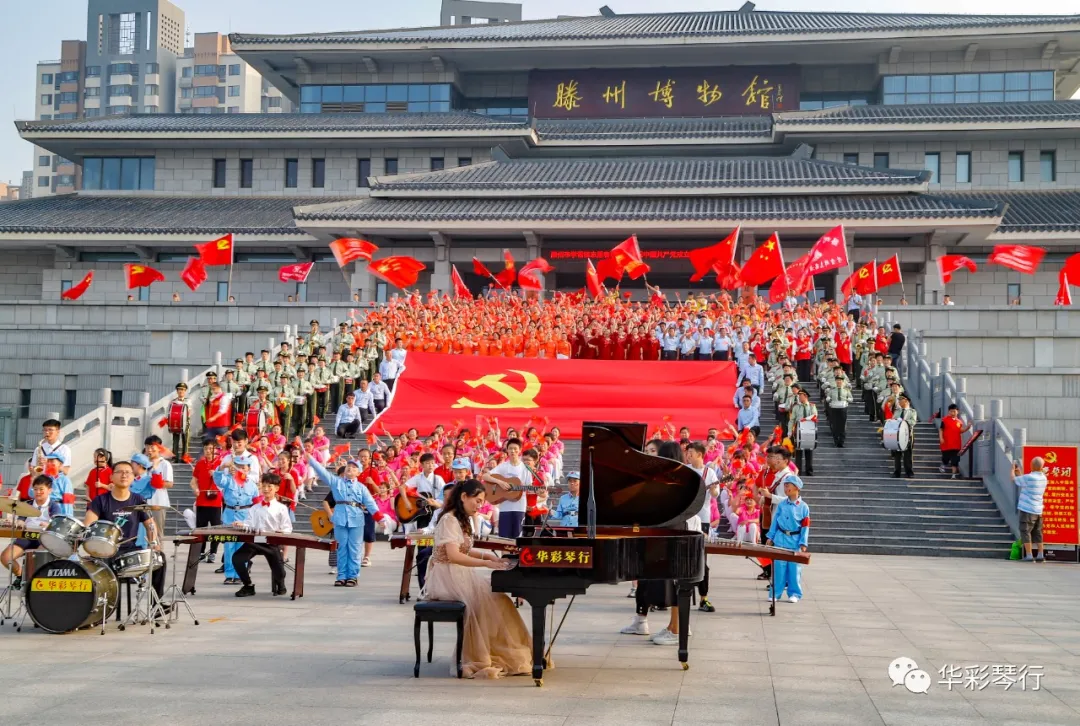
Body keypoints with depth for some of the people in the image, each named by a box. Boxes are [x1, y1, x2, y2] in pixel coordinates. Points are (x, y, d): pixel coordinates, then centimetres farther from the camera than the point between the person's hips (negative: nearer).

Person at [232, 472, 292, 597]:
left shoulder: (281, 508, 3)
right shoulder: (255, 508, 16)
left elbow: (287, 528, -2)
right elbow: (250, 524, 8)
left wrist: (281, 532, -22)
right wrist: (241, 525, -12)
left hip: (272, 542, -3)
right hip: (254, 541, 3)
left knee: (278, 570, -4)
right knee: (237, 558, -18)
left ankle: (279, 583, 39)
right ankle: (248, 586, 2)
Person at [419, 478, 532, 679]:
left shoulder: (461, 520, 16)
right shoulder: (449, 520, -14)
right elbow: (453, 555, -25)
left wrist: (488, 555, 7)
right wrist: (486, 563, -26)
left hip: (459, 574, 9)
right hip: (447, 577, -9)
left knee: (495, 596, -10)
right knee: (490, 600, -23)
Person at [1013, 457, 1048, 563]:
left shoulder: (1029, 477, -18)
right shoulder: (1043, 478, 6)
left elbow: (1014, 479, -4)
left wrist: (1013, 468, 11)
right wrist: (1020, 473, 23)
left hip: (1028, 510, -7)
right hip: (1038, 511, 7)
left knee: (1025, 532, -2)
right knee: (1037, 533, 14)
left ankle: (1029, 556, -5)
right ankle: (1041, 555, 16)